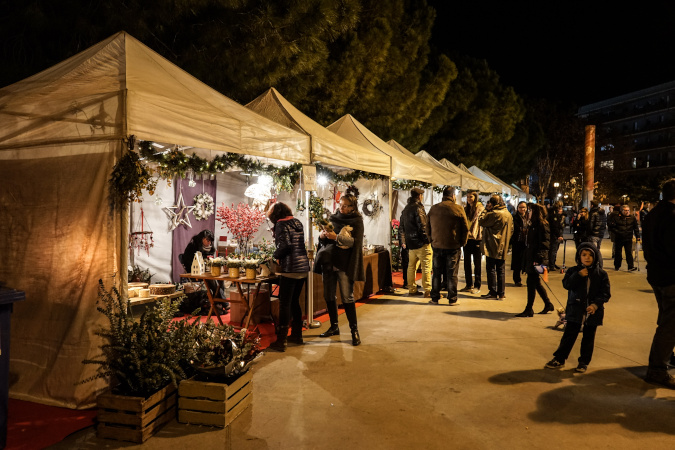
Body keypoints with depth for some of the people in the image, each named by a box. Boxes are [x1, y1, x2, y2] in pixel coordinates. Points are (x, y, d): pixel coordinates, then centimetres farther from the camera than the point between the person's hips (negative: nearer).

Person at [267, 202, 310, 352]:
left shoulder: (282, 224, -8)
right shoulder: (297, 222, 14)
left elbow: (286, 246, -19)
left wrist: (275, 256, -3)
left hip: (290, 269, -8)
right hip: (303, 267, 8)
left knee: (284, 304, -3)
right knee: (295, 302, 18)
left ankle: (281, 341, -1)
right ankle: (297, 335, 25)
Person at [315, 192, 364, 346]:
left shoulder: (357, 221, -1)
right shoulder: (333, 218, 12)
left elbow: (355, 242, -14)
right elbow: (323, 241, 14)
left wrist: (337, 237, -23)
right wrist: (322, 235, -8)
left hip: (344, 264, -5)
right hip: (329, 262, 5)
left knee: (347, 297, -6)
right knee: (329, 296, 10)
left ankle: (354, 330, 5)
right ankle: (334, 327, 25)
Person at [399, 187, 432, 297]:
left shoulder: (405, 209, 15)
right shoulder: (418, 208, -13)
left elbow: (401, 227, 20)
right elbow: (422, 226, -18)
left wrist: (406, 241, 23)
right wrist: (428, 239, -11)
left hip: (410, 243, 9)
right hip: (421, 243, -9)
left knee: (411, 266, 14)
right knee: (426, 267, -5)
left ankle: (412, 289, 20)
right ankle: (427, 291, -6)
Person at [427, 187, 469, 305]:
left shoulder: (433, 209, 5)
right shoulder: (458, 209, -5)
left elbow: (428, 228, 11)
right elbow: (465, 229, -2)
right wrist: (462, 243, 9)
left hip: (437, 246, 3)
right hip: (453, 247, -2)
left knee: (436, 273, 9)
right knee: (452, 274, 4)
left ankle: (435, 298, 13)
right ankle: (452, 299, 9)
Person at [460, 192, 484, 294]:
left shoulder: (480, 209, -6)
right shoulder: (465, 209, 12)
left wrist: (478, 236, -18)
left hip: (476, 239, -6)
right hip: (467, 238, 6)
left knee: (477, 263, 2)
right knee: (467, 263, 10)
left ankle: (477, 286, 9)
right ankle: (469, 285, 20)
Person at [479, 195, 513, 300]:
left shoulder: (494, 214, -17)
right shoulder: (509, 214, 10)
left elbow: (481, 222, -12)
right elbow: (511, 230, 17)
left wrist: (486, 210, -3)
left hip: (492, 247, -7)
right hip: (503, 248, 8)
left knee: (491, 269, 0)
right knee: (501, 270, 11)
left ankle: (493, 292, 3)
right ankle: (501, 293, 14)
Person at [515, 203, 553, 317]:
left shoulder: (542, 225, -13)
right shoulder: (534, 225, 17)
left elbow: (545, 243, -19)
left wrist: (538, 259, -25)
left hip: (536, 260, -10)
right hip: (531, 258, 10)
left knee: (531, 282, -5)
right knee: (535, 283, 16)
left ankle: (529, 310, 1)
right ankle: (548, 304, 29)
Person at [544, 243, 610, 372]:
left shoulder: (601, 274, -1)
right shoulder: (573, 271, 1)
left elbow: (605, 293, -3)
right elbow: (566, 284, -13)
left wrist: (596, 305, -17)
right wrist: (578, 275, -22)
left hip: (593, 312, 0)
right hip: (575, 310, 0)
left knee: (588, 338, 11)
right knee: (569, 335, 5)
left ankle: (584, 361, 25)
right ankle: (559, 359, 15)